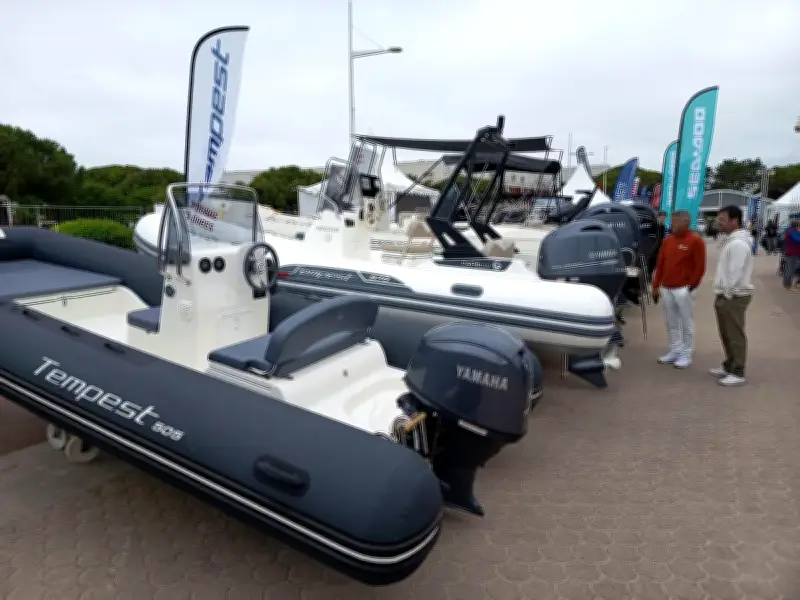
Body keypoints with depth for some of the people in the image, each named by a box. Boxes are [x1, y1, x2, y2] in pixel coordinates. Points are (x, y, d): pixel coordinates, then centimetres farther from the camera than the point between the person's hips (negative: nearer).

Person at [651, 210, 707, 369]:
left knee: (686, 324, 3)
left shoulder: (695, 241, -6)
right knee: (671, 323, 12)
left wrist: (691, 286, -8)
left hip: (683, 289, -6)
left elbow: (700, 267, -7)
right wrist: (656, 285, 11)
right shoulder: (667, 240, 11)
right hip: (666, 288, 6)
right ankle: (675, 351, 23)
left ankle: (686, 355, 12)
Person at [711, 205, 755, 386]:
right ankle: (729, 366, 29)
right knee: (727, 334, 17)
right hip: (726, 294, 10)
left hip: (734, 296, -10)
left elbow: (736, 273, -23)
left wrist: (727, 295, -16)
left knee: (735, 335, -2)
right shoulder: (732, 240, 14)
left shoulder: (739, 243, -20)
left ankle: (738, 373, 5)